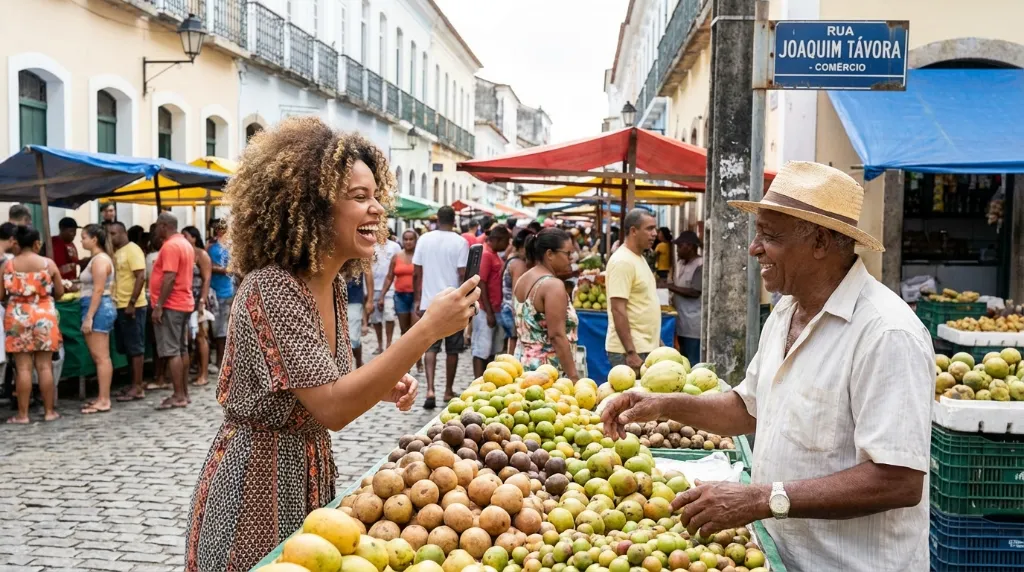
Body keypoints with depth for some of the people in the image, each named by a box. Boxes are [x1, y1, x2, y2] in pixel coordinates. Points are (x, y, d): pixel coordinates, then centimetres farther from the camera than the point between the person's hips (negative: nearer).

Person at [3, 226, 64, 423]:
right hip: (44, 317, 0)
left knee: (23, 367, 2)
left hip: (17, 318, 0)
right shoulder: (49, 263, -3)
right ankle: (49, 411, 10)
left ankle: (22, 414, 6)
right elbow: (60, 292, 4)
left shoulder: (8, 265, -2)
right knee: (45, 366, 5)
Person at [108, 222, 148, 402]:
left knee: (135, 347, -5)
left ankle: (138, 387, -1)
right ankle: (134, 383, 20)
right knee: (126, 347, 12)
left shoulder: (132, 250, -11)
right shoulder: (116, 252, 15)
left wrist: (132, 303, -22)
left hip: (132, 307, -9)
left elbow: (141, 277, -18)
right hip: (120, 306, 9)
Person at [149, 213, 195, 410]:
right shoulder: (186, 244, 15)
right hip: (184, 303, 10)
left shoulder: (170, 246, -15)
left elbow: (169, 278, -22)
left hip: (170, 305, -10)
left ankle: (178, 396, -8)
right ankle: (184, 393, 17)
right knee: (181, 349, 12)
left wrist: (158, 306, -21)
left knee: (171, 351, -8)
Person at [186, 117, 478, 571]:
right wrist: (427, 330, -33)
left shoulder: (334, 284, 1)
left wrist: (383, 386, -6)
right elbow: (330, 408, -31)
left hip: (310, 476, 8)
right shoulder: (270, 289, -24)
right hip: (258, 485, -8)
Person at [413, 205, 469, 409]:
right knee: (452, 349, 10)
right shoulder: (460, 242, -7)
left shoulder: (424, 239, 2)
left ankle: (430, 389, -11)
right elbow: (463, 274, -10)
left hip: (429, 302, 2)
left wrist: (417, 299, 12)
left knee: (430, 347, 5)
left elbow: (416, 273, 3)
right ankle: (449, 391, 19)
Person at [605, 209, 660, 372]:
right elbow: (618, 310, -20)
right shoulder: (622, 261, -16)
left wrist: (658, 341, 21)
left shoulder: (639, 258, 14)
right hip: (631, 350, -9)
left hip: (646, 347, 9)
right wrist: (630, 352, -23)